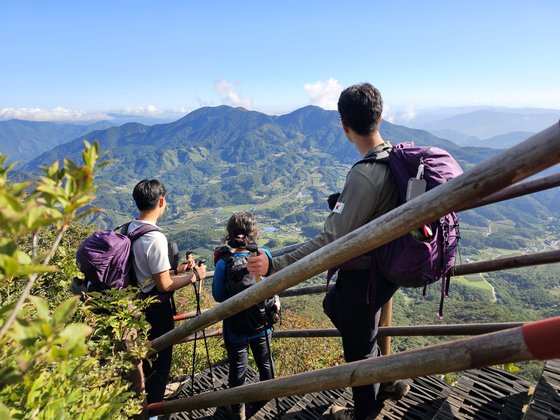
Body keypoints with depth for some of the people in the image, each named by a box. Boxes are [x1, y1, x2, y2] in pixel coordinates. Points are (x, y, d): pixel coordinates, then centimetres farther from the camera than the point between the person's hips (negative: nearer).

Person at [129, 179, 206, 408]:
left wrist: (176, 269, 13)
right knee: (159, 361, 11)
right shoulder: (155, 238, -28)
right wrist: (192, 276, -10)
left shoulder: (130, 229, -1)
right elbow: (164, 285, -23)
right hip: (156, 309, -9)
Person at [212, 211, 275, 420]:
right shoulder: (264, 255, -17)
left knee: (238, 368, 16)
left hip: (236, 327, -2)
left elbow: (218, 295, -12)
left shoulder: (224, 263, -24)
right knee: (265, 362, 25)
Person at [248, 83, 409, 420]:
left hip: (363, 276, -8)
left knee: (358, 345, 15)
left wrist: (274, 265, -31)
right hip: (388, 267, 9)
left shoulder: (364, 176, -29)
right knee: (334, 305, 30)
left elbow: (332, 241, -32)